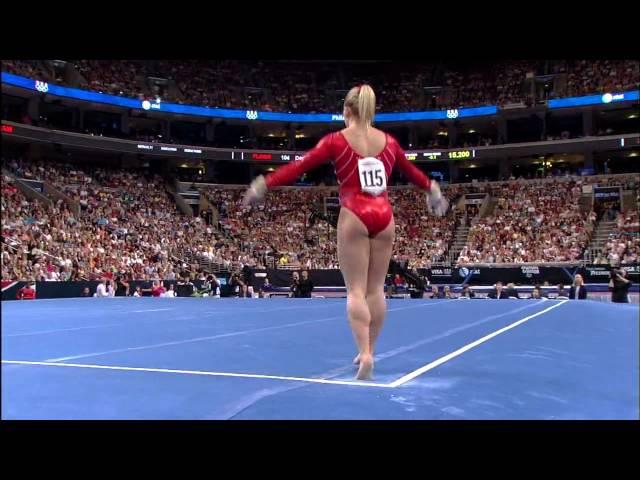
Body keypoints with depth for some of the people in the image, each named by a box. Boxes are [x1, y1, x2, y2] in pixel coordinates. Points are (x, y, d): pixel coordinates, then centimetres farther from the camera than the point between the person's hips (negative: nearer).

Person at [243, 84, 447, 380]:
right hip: (383, 215, 4)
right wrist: (432, 189, 44)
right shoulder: (389, 142, 12)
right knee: (376, 288, 10)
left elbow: (300, 165, -5)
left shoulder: (336, 141, -1)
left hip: (354, 216, -4)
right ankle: (369, 351, 19)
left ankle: (365, 353, -13)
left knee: (356, 290, -2)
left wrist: (265, 184, 0)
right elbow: (411, 171, 26)